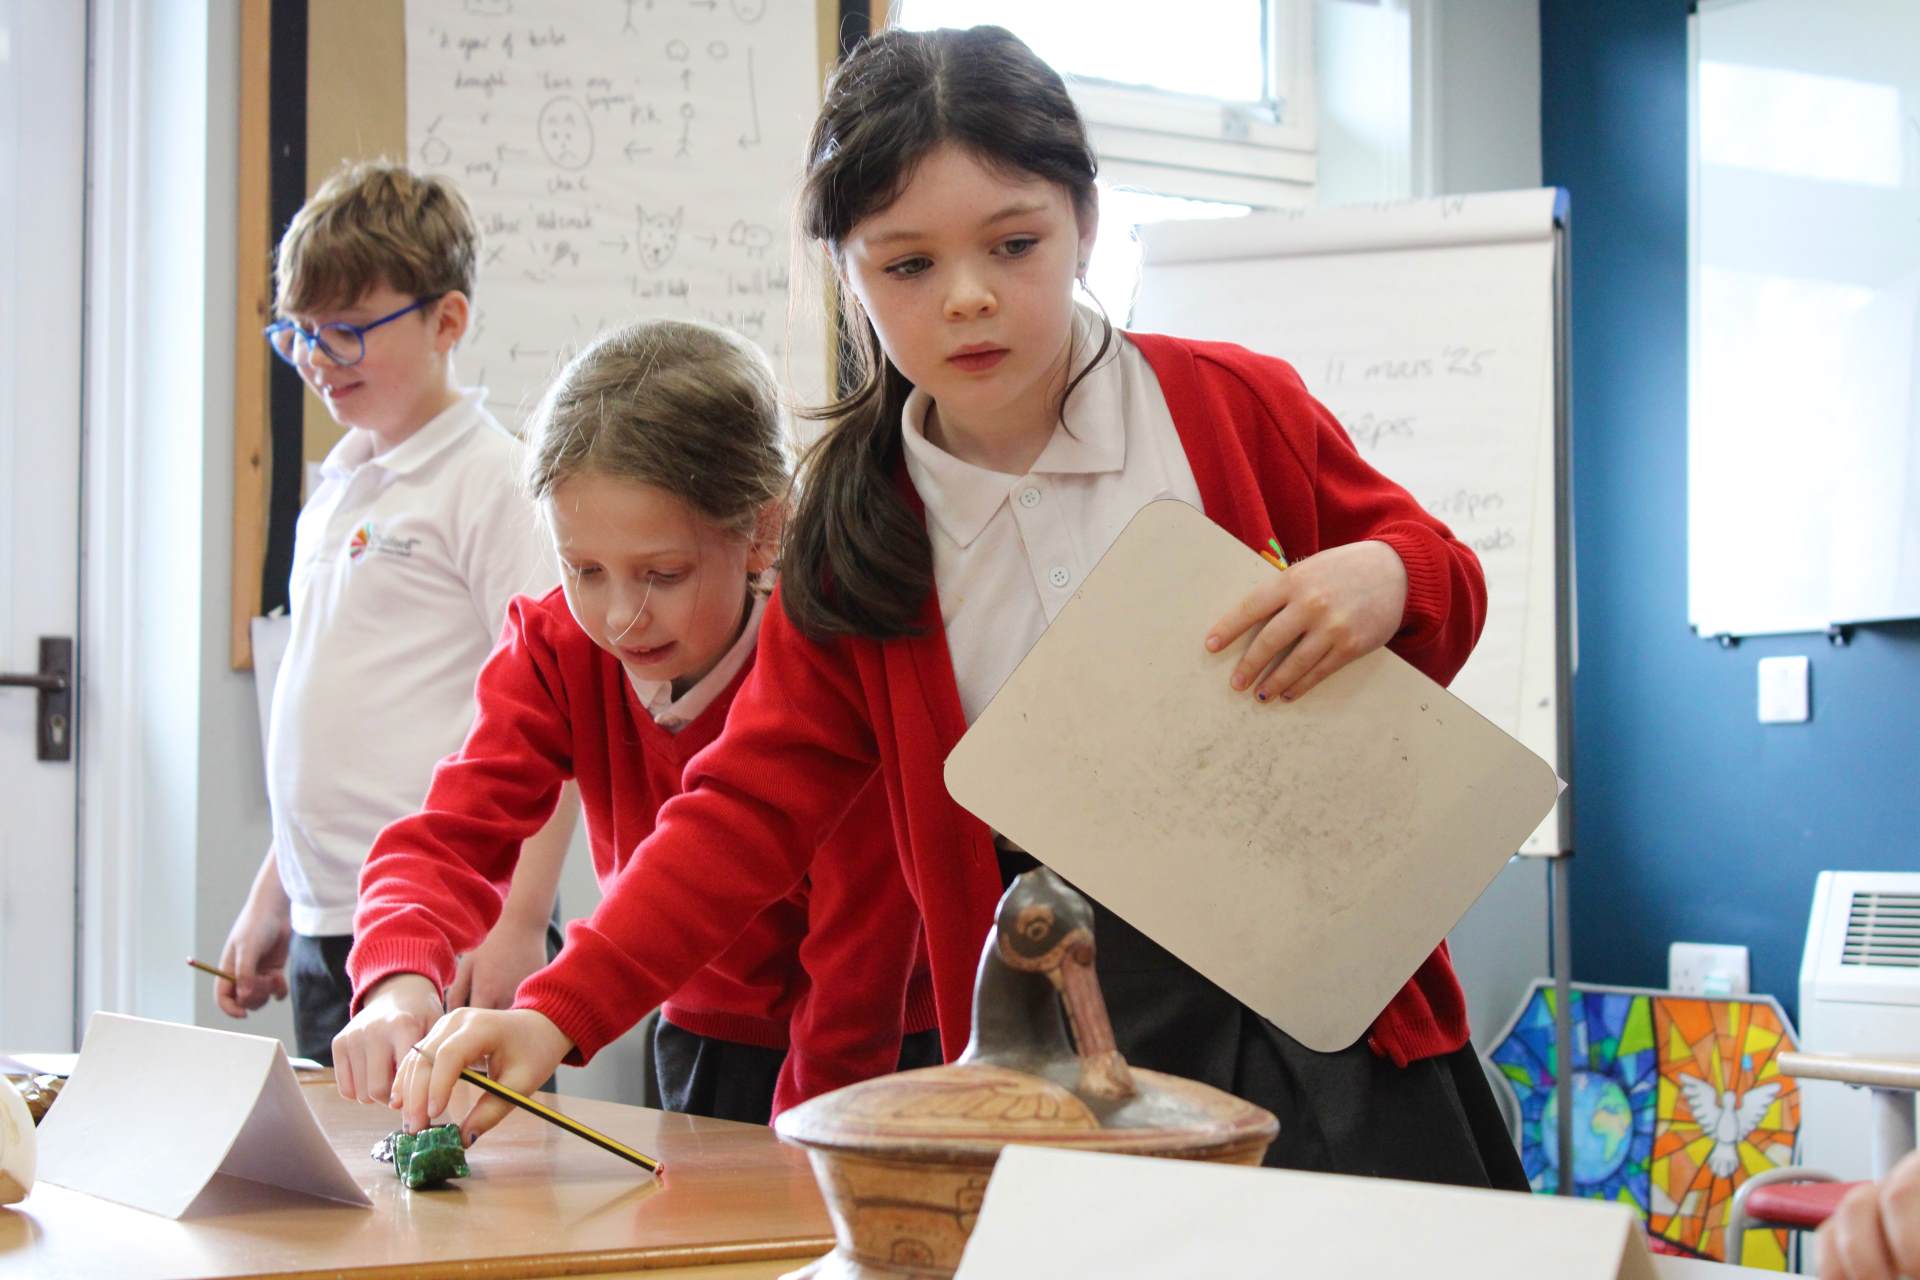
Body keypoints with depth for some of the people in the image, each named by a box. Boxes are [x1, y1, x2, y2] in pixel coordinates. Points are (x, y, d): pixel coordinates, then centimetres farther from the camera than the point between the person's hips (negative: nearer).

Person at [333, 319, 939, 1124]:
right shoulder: (555, 650, -8)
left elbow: (858, 957, -18)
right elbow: (451, 834, -17)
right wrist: (402, 983, -38)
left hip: (880, 1060, -1)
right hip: (701, 1041, 1)